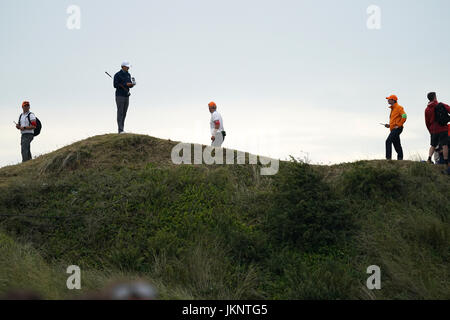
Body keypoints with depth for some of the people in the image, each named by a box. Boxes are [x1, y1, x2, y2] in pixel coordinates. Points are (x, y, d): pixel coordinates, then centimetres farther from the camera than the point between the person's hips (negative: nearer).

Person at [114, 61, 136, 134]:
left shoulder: (128, 75, 12)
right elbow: (115, 85, -16)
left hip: (126, 96, 7)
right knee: (120, 113, -9)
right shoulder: (117, 75, -8)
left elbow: (130, 85, 14)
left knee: (124, 113, 6)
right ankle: (120, 130, -12)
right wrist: (126, 84, -19)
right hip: (119, 96, -7)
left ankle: (122, 129, 9)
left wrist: (132, 84, -10)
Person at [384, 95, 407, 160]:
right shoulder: (393, 108, 21)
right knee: (397, 144, 12)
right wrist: (389, 125, 14)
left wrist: (398, 125, -20)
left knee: (388, 141, -19)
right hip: (393, 129, 10)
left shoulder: (399, 107, -8)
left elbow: (404, 117, -18)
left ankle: (388, 157, -23)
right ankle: (400, 158, 16)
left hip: (397, 128, -10)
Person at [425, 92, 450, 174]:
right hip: (442, 129, -4)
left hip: (433, 130, 4)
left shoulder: (427, 109, 8)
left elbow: (427, 123, 13)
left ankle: (429, 158, -2)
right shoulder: (441, 105, -5)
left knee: (433, 145, 18)